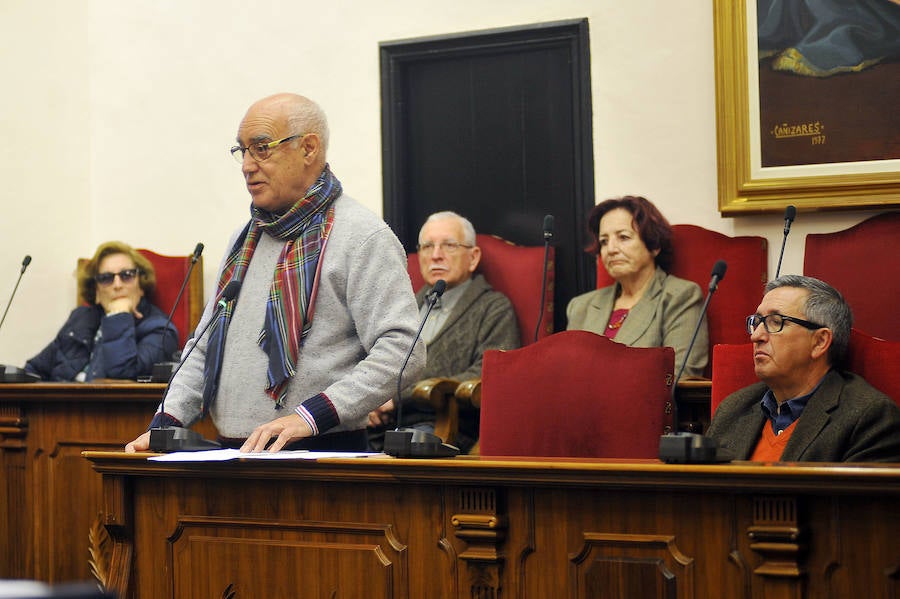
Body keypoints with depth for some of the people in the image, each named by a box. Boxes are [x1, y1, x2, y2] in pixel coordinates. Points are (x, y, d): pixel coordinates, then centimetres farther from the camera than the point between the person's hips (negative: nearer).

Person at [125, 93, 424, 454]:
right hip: (234, 457, 7)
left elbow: (403, 349, -13)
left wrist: (311, 416, -19)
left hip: (319, 454, -7)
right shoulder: (245, 240, 23)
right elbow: (204, 348, 28)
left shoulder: (362, 237, -2)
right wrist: (165, 422, 12)